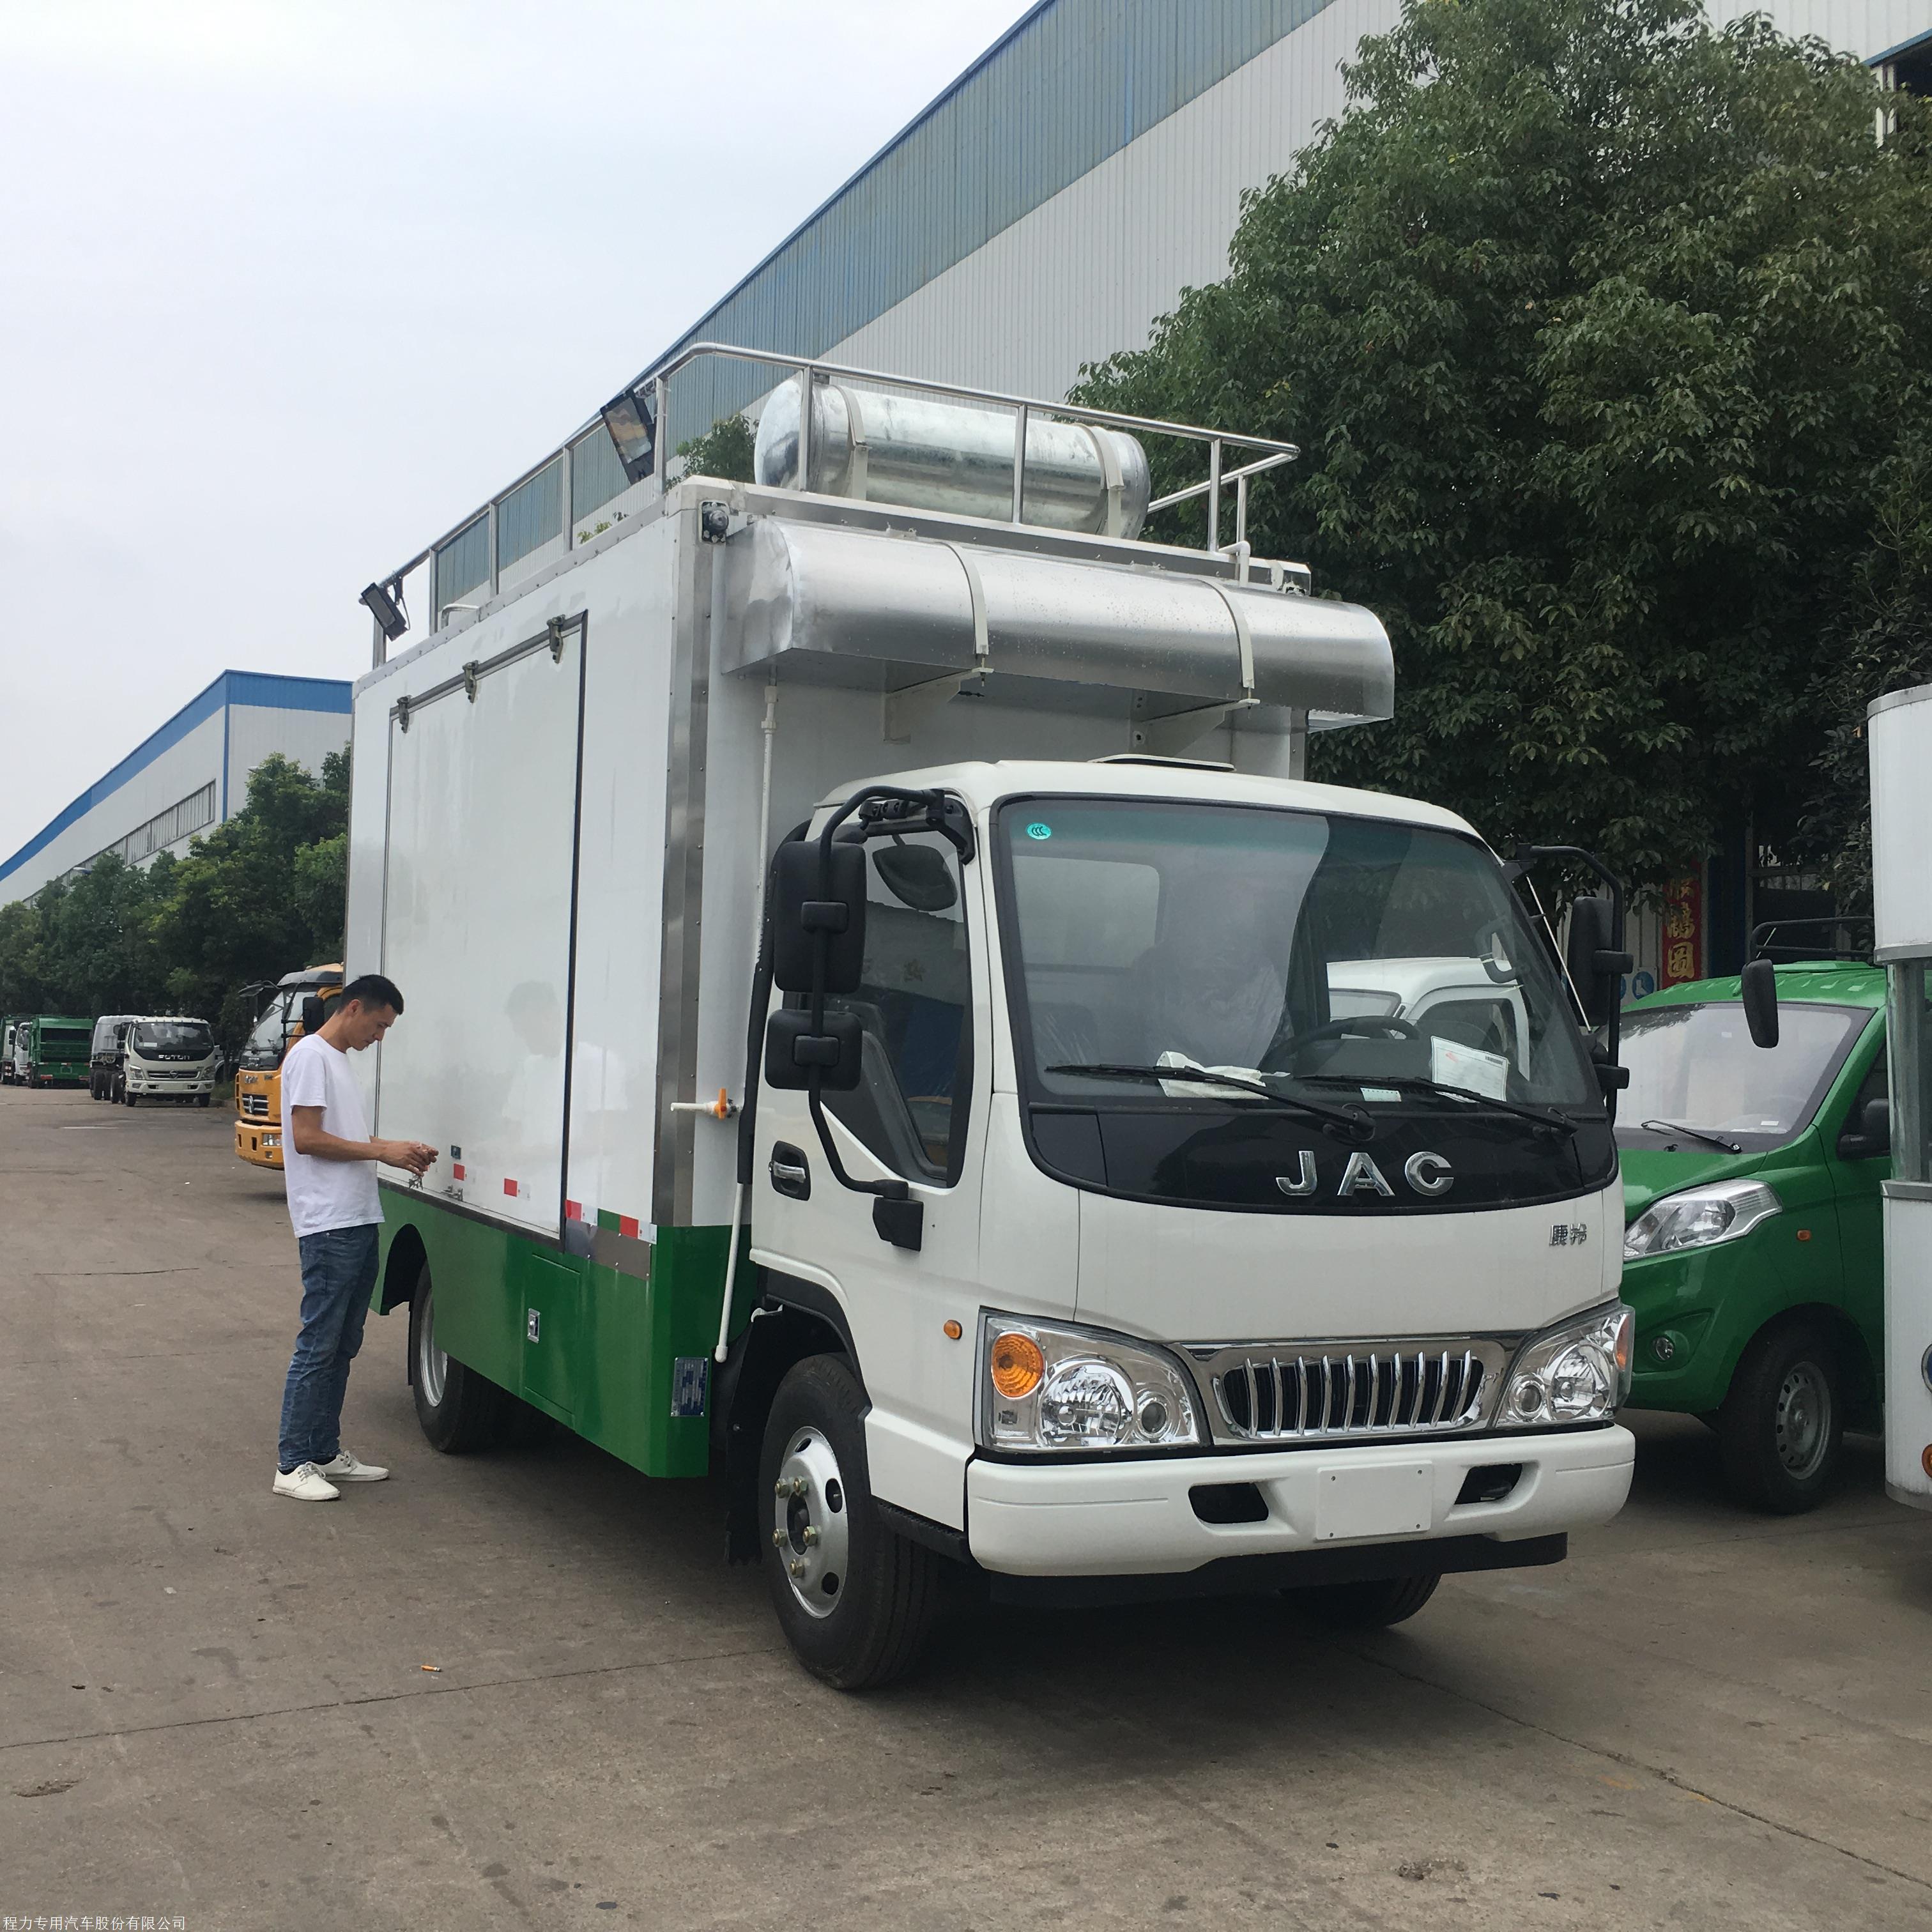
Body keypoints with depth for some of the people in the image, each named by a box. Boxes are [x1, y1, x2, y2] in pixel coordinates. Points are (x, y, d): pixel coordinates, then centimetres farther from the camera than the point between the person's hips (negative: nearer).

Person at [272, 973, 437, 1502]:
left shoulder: (339, 1060, 22)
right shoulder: (311, 1056, -8)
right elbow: (306, 1138, -16)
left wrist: (400, 1151, 9)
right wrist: (382, 1150, -14)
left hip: (360, 1223, 10)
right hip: (329, 1226, -10)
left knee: (343, 1344, 13)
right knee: (318, 1345, -8)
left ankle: (326, 1453, 21)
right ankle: (293, 1465, -2)